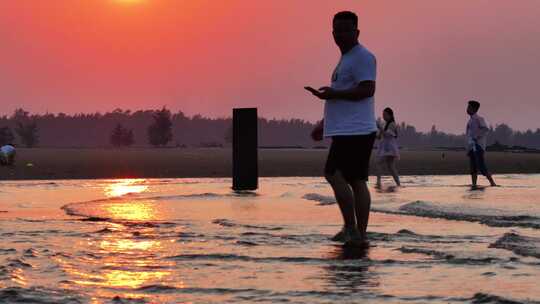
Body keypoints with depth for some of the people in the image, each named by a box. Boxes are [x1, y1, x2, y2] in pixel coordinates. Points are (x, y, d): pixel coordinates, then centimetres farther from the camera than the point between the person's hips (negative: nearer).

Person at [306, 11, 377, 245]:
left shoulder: (362, 57, -9)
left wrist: (332, 94, -24)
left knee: (335, 175, -12)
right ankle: (360, 234, 6)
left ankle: (351, 229, -9)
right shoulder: (346, 59, 24)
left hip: (354, 132, -10)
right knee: (356, 181, 7)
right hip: (348, 131, 10)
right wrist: (324, 124, 28)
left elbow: (366, 90, -21)